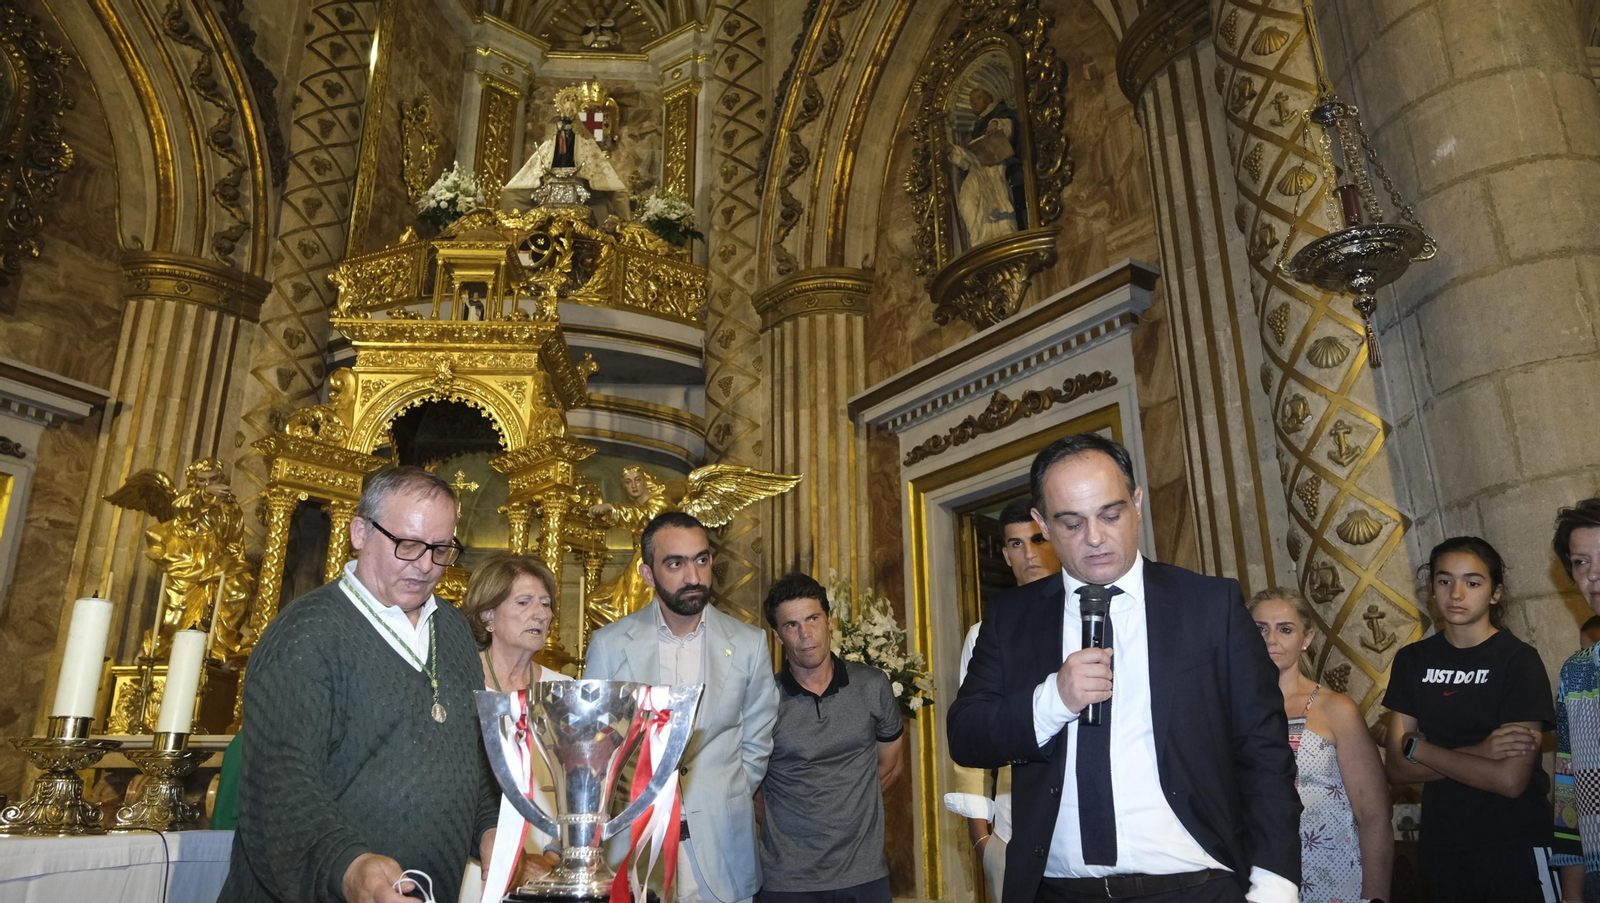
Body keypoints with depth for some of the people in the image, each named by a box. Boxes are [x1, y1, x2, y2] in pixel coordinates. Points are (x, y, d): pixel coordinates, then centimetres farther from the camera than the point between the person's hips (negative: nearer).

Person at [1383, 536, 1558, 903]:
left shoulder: (1519, 660, -11)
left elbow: (1511, 780, -19)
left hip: (1515, 848, -4)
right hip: (1442, 846, 4)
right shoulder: (1412, 661, 1)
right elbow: (1397, 767, -5)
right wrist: (1479, 752, -18)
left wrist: (1419, 748, -11)